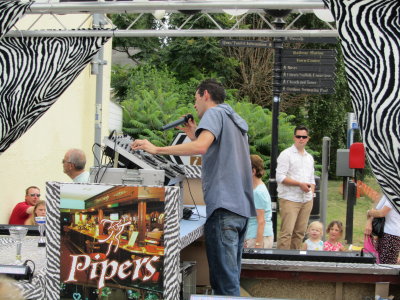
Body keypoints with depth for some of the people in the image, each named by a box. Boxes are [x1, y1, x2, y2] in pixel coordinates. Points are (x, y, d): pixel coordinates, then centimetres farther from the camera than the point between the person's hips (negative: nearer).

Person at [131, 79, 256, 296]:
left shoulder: (214, 113, -2)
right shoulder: (237, 121, 25)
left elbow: (200, 147, -19)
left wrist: (156, 149, -16)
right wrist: (195, 135, 24)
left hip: (223, 206, -9)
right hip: (242, 207, 9)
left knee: (224, 280, -11)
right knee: (231, 275, 12)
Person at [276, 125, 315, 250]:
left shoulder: (309, 157, 20)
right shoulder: (286, 154, -2)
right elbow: (280, 177, -11)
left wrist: (311, 193, 9)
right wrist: (300, 184, -15)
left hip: (306, 200, 6)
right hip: (290, 199, -6)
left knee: (300, 232, 5)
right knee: (287, 232, -13)